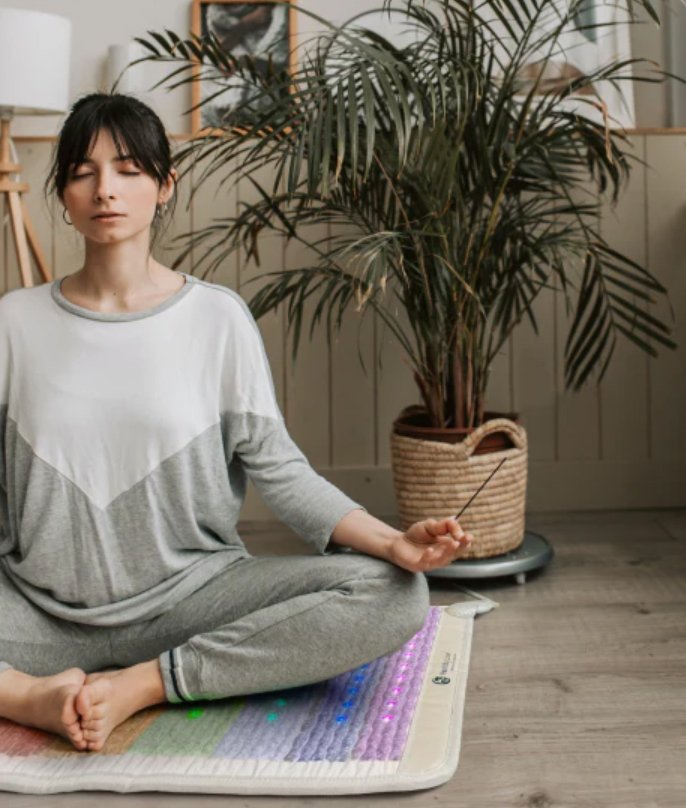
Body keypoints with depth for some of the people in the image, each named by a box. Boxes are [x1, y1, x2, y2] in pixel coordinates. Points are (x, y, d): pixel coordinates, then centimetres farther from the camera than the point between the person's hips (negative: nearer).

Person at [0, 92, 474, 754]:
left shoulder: (217, 316, 0)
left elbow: (277, 466, -3)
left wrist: (391, 543, -18)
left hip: (190, 596, 1)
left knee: (393, 596, -23)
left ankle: (140, 684, -18)